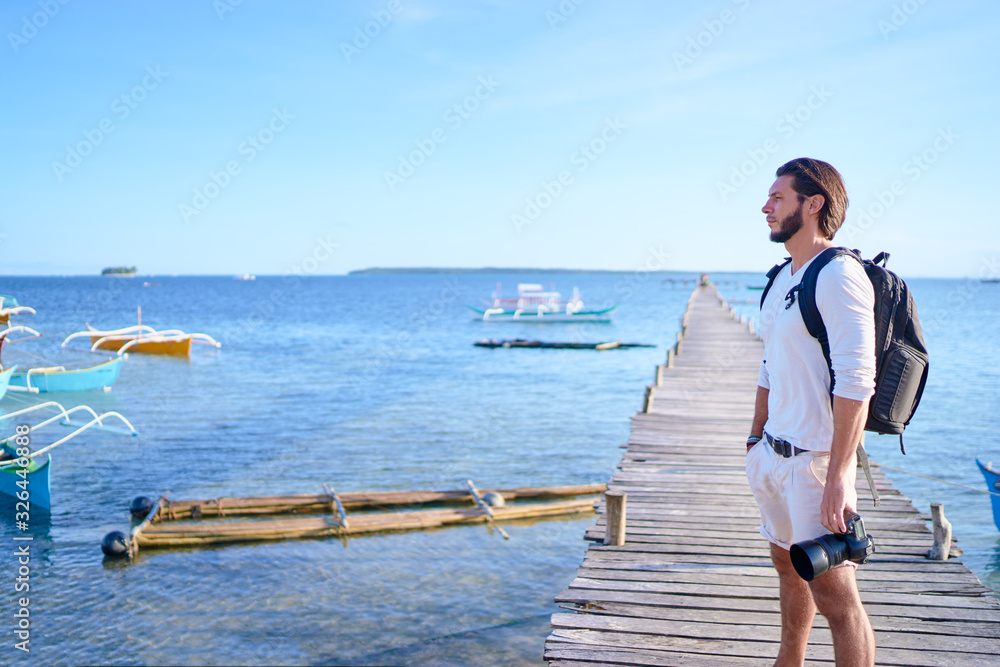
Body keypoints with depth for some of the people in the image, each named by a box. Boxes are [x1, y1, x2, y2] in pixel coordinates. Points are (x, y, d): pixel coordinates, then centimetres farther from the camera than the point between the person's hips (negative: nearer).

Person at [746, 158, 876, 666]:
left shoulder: (838, 275, -16)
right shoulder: (783, 278, 13)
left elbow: (856, 383, -23)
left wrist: (837, 478, -26)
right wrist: (756, 441, 20)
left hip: (815, 457, -9)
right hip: (776, 451, 9)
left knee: (834, 594, -6)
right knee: (788, 566, 22)